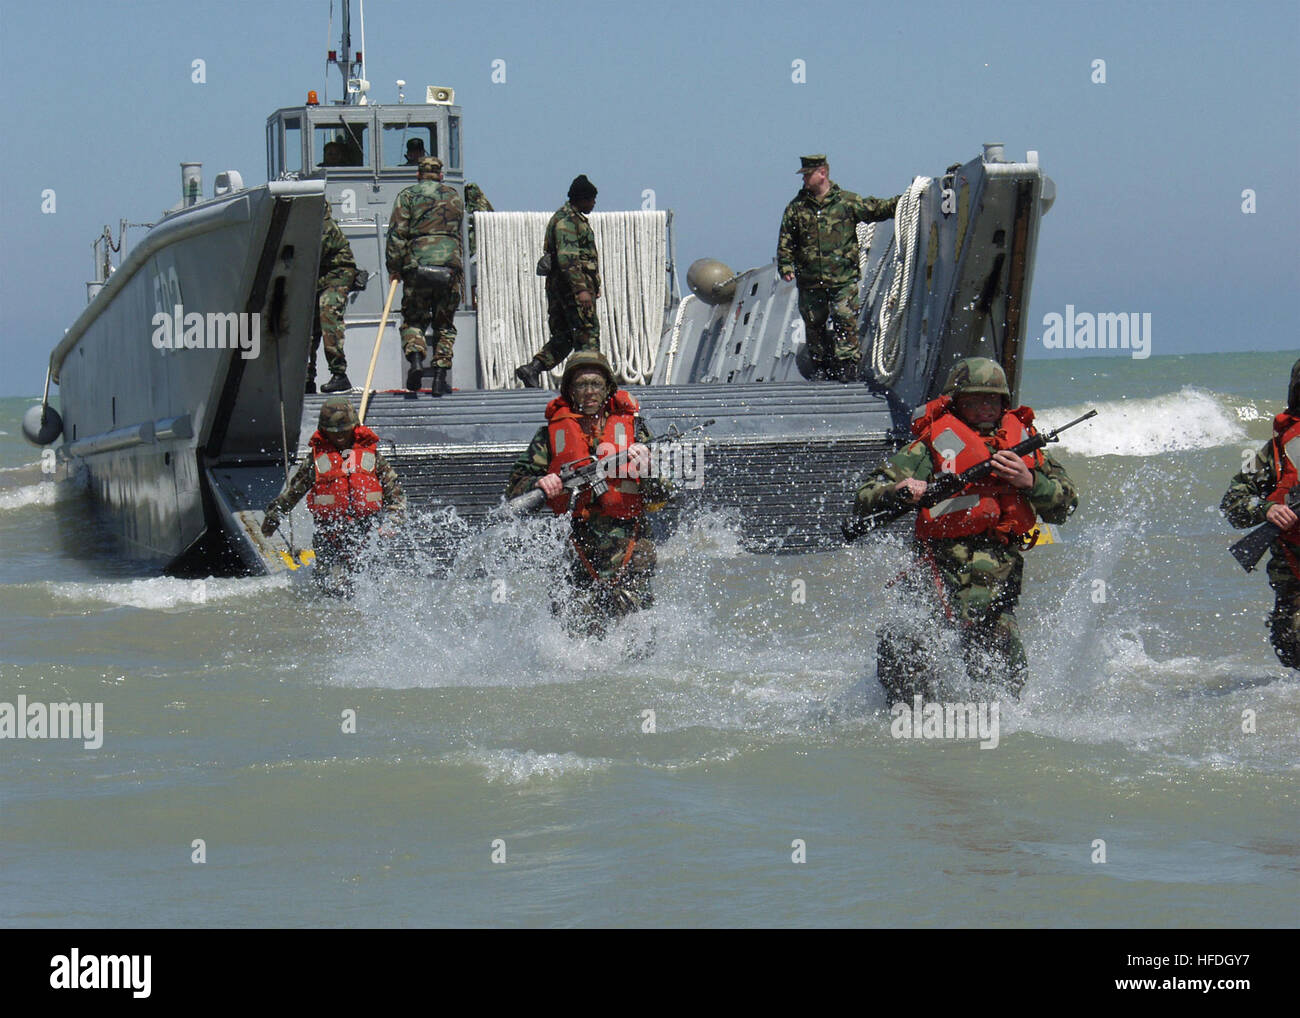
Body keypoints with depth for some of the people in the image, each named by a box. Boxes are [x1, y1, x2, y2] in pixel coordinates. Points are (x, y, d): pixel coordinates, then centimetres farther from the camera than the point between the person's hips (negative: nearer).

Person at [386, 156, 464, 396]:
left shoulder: (407, 196, 6)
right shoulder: (453, 197, 16)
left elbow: (397, 234, -2)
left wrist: (394, 267, 3)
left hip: (417, 266, -2)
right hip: (450, 265, 2)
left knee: (413, 320, 7)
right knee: (445, 325, 10)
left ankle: (415, 357, -21)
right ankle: (440, 378, 2)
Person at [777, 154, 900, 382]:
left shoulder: (847, 202, 2)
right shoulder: (797, 207, 8)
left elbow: (876, 209, 6)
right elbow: (786, 241, 9)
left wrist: (902, 202, -6)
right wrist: (786, 267, -2)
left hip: (843, 279, -3)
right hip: (810, 282, 3)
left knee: (845, 320, -12)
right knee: (814, 324, 8)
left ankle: (848, 363, -9)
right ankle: (820, 366, 20)